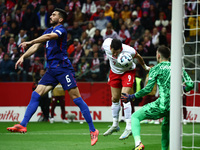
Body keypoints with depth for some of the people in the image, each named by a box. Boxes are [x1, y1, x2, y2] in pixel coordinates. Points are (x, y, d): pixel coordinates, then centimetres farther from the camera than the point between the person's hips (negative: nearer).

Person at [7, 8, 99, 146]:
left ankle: (93, 130, -8)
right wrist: (23, 57, 5)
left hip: (63, 68, -8)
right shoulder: (49, 31, 19)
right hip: (51, 70, 8)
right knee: (36, 95, -1)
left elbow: (49, 36, -28)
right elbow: (36, 46, 19)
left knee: (76, 98, -10)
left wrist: (30, 42, -31)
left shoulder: (61, 30, -8)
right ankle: (23, 125, -1)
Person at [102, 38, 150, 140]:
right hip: (115, 71, 4)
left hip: (128, 71, -4)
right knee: (115, 99, 9)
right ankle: (115, 125, 26)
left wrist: (144, 66, 6)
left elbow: (138, 57, -11)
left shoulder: (129, 51, -34)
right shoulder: (106, 45, -27)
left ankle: (129, 127, -18)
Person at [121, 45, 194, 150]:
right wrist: (182, 89, 33)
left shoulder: (156, 69, 4)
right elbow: (190, 85, 10)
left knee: (135, 117, 5)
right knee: (165, 129, 30)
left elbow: (148, 89, -5)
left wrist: (132, 97, 4)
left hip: (162, 105, -5)